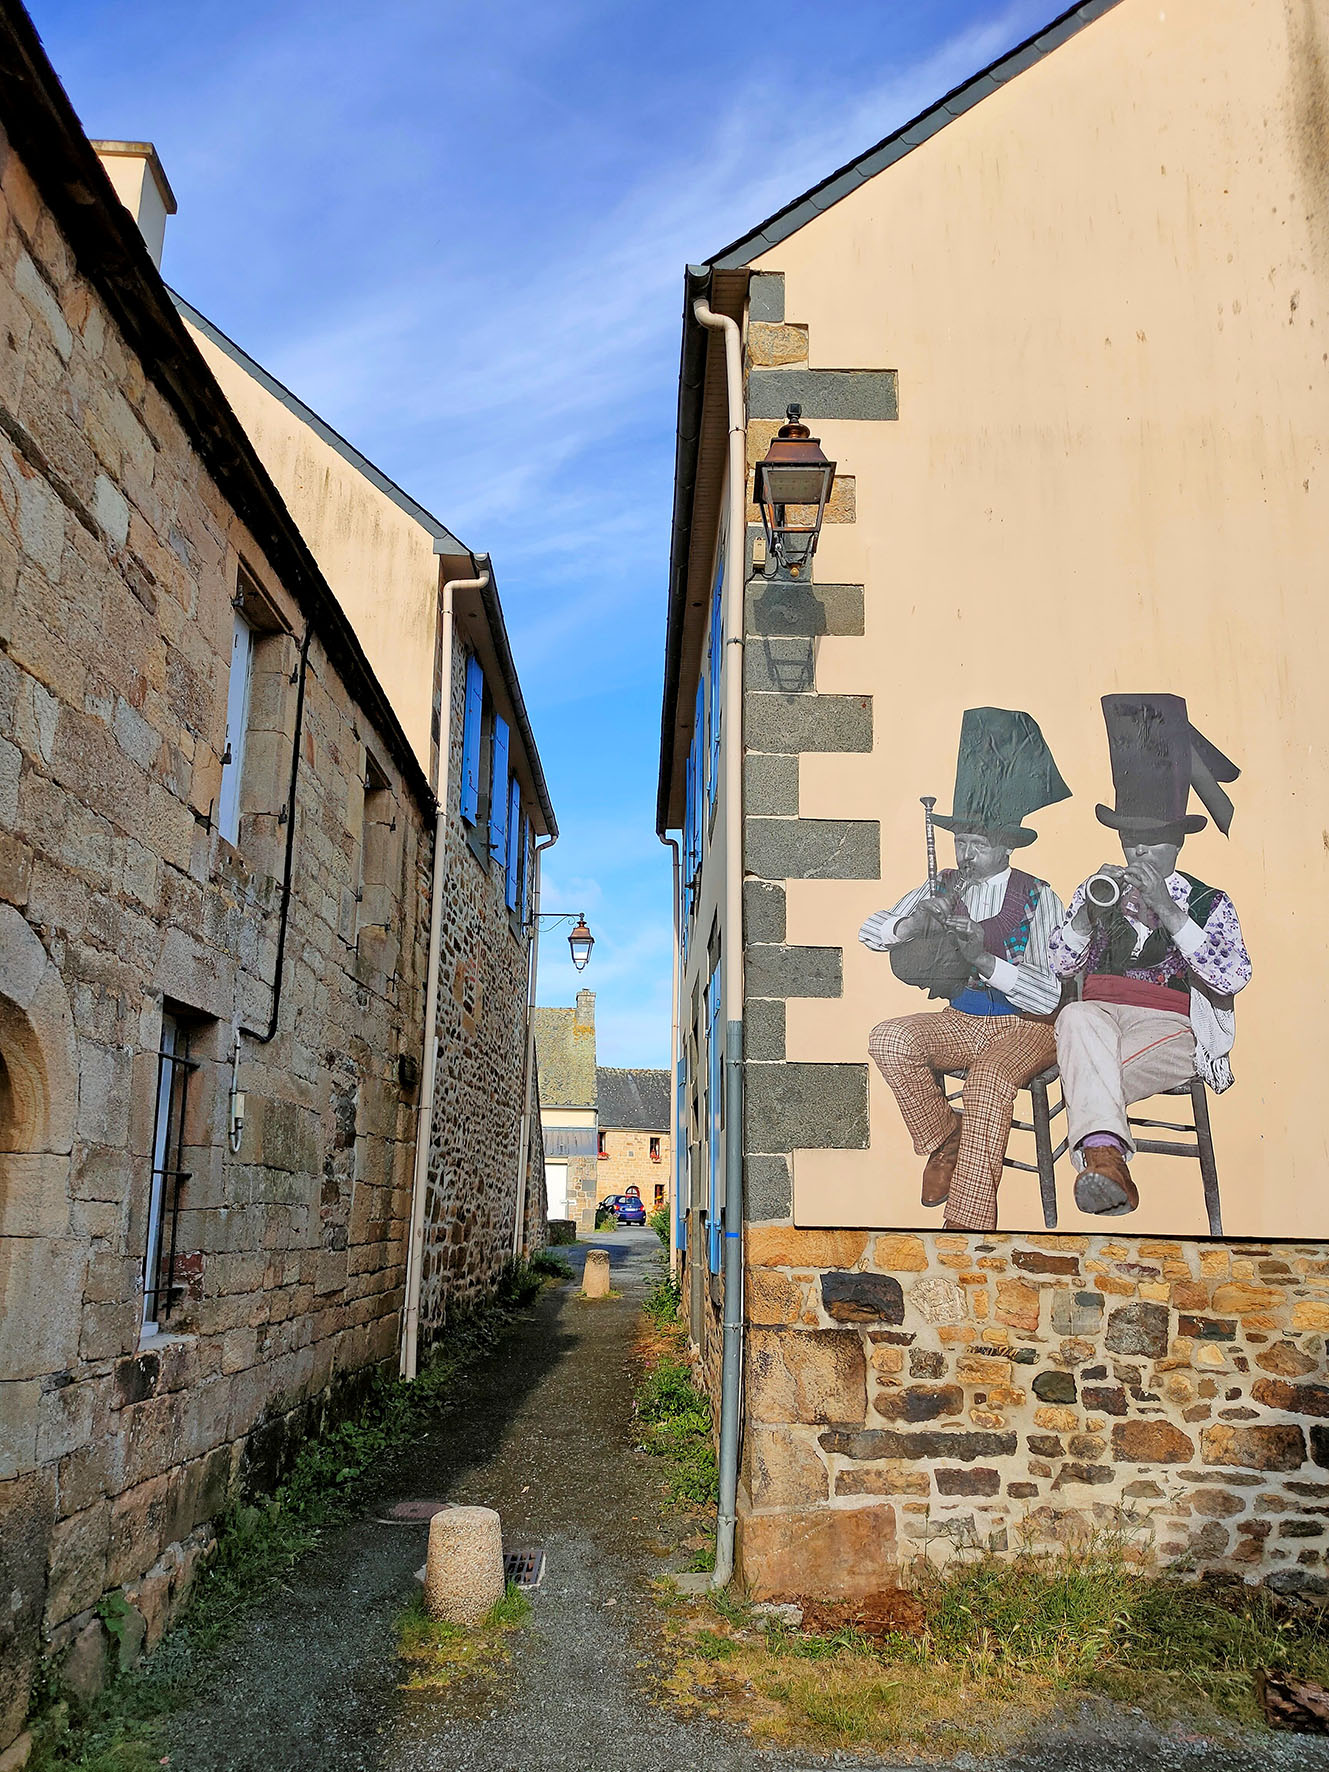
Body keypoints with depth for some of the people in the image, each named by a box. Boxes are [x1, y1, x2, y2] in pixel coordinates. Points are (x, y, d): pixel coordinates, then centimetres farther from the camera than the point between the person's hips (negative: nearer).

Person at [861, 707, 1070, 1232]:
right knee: (888, 1038, -23)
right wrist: (912, 924, -20)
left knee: (989, 1079, -36)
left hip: (1023, 1028, -4)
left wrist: (983, 959, -31)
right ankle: (942, 1141, -2)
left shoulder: (1037, 897, -8)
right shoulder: (942, 890, 5)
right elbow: (869, 931, 3)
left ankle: (967, 1222, -30)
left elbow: (1050, 994, -15)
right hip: (958, 1022, 5)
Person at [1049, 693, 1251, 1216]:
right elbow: (1060, 966, 11)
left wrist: (1166, 909, -14)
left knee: (1086, 1079, -36)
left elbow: (1232, 980, -7)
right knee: (1077, 1017, -38)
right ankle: (1104, 1154, -50)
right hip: (1099, 1012, 2)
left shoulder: (1209, 903, 11)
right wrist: (1091, 909, -7)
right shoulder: (1099, 890, 20)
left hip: (1168, 1026, -2)